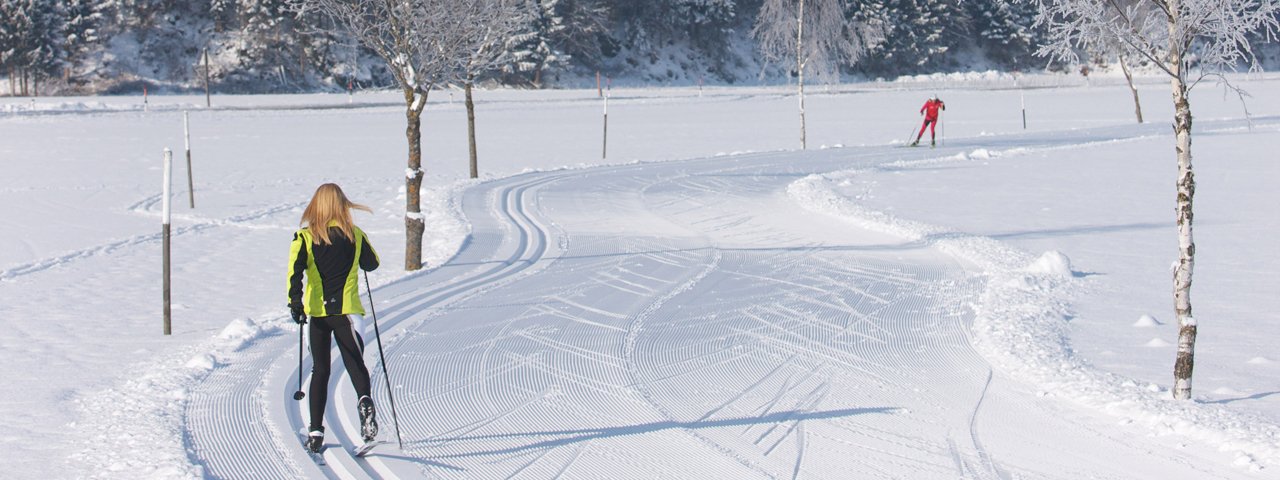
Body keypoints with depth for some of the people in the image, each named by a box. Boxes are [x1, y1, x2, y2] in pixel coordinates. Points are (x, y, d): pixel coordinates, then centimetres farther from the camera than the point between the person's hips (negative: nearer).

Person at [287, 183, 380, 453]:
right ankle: (365, 401, -31)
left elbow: (295, 270, -15)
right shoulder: (355, 235, 2)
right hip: (347, 310, -1)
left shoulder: (305, 237, -2)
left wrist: (295, 302, -17)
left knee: (320, 370, 11)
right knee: (355, 363, 2)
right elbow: (372, 264, 16)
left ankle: (315, 431, 10)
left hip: (318, 311, 1)